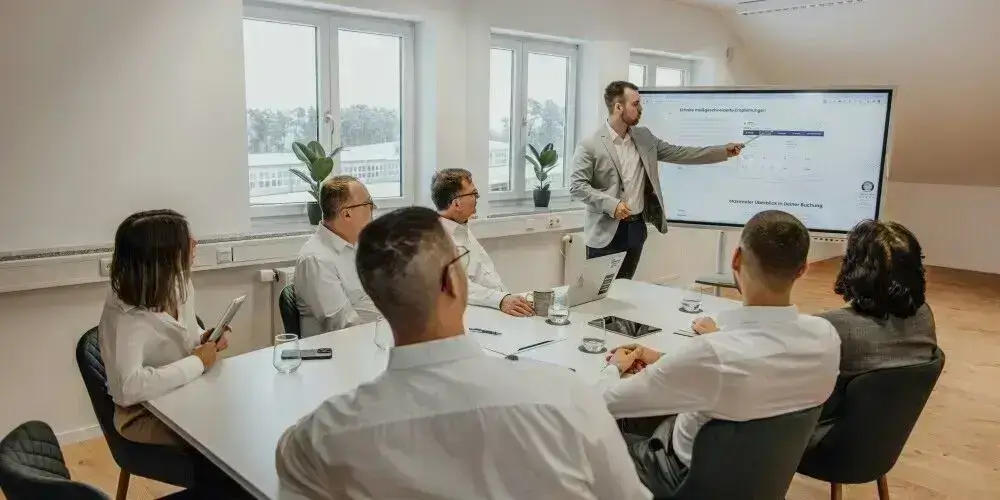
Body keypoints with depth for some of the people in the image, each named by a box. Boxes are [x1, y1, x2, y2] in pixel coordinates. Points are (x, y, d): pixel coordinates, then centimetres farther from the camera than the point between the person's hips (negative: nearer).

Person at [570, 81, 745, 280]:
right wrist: (611, 204, -23)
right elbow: (576, 186, -13)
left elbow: (678, 153, 12)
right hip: (606, 231, -5)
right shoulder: (590, 145, -11)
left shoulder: (644, 137, 8)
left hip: (637, 227, 6)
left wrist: (723, 151, 9)